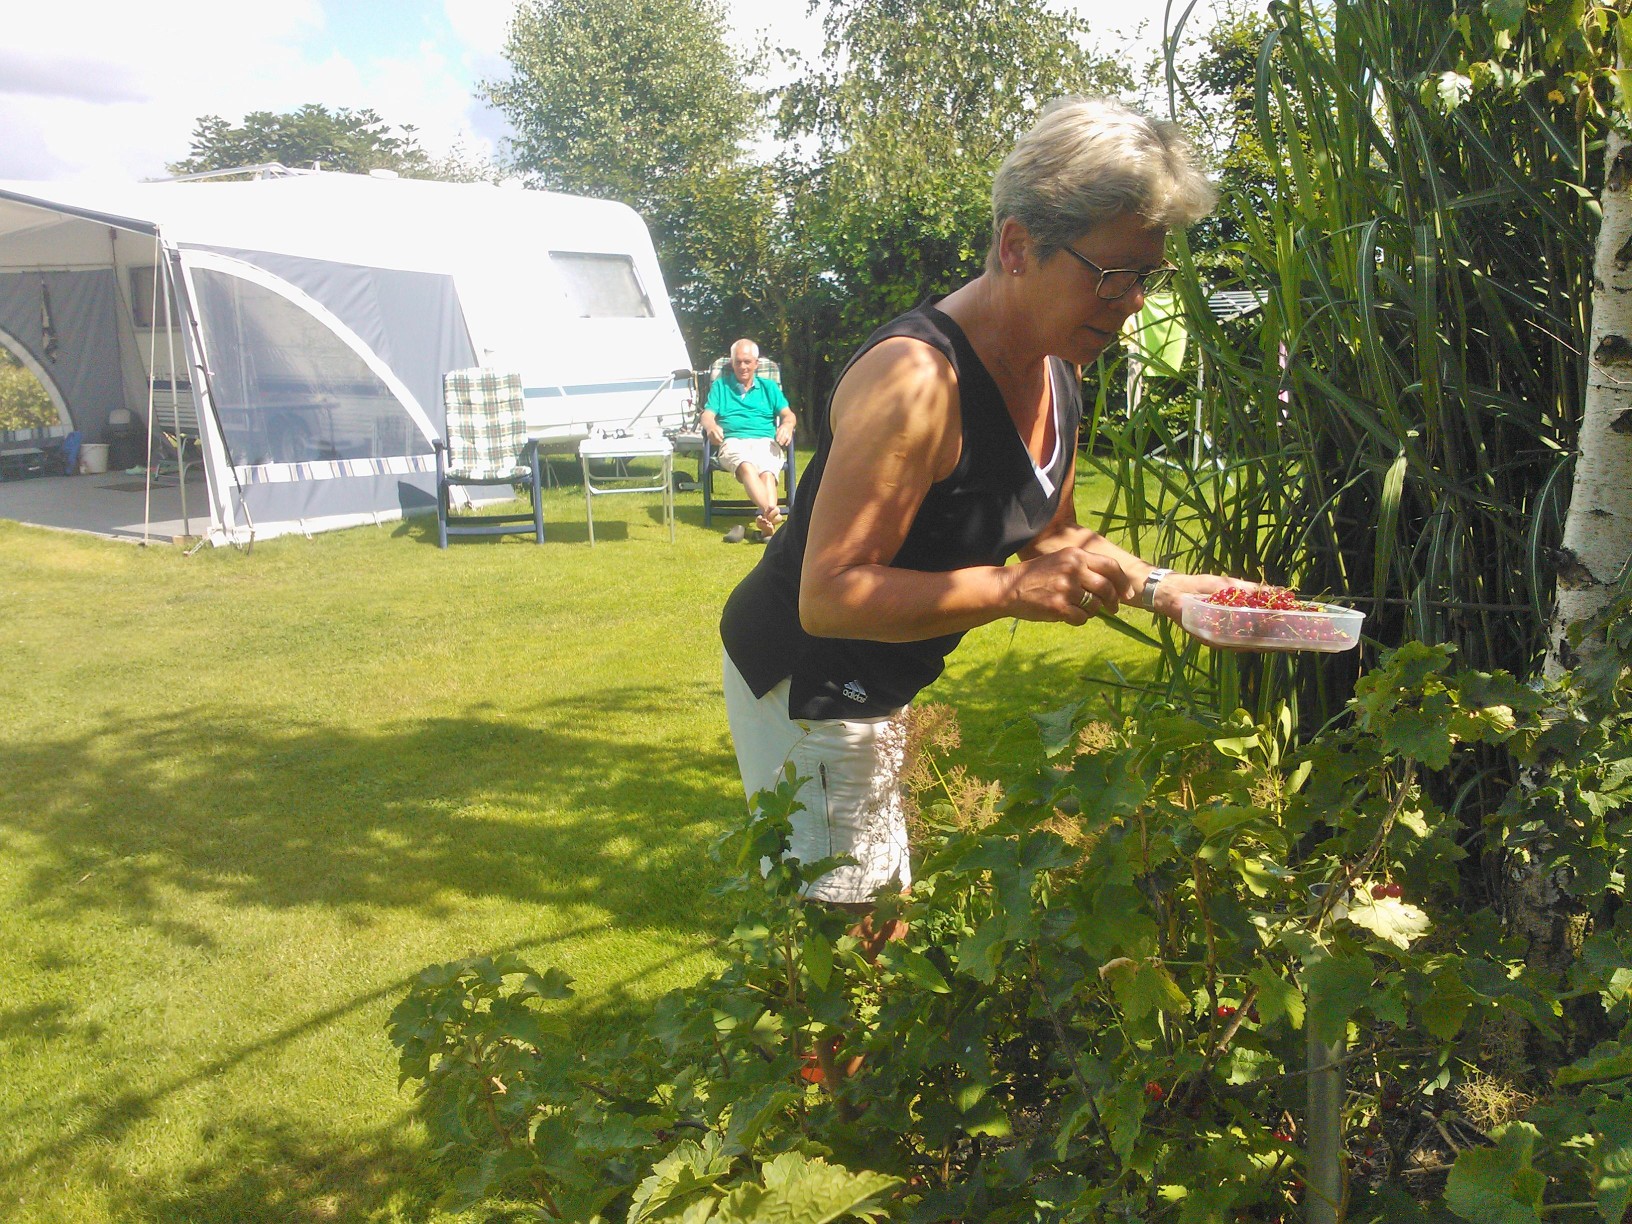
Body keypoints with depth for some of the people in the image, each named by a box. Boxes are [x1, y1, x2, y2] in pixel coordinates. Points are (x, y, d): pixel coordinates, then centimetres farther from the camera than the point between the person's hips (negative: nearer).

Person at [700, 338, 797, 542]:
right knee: (746, 466, -39)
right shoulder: (720, 386, 29)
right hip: (733, 441, -1)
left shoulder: (769, 387, 29)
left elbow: (789, 415, 16)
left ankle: (766, 520, -58)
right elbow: (707, 415, 14)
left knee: (767, 471, -36)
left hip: (766, 441, 1)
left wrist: (787, 425, -10)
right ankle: (772, 512, -61)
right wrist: (711, 427, -12)